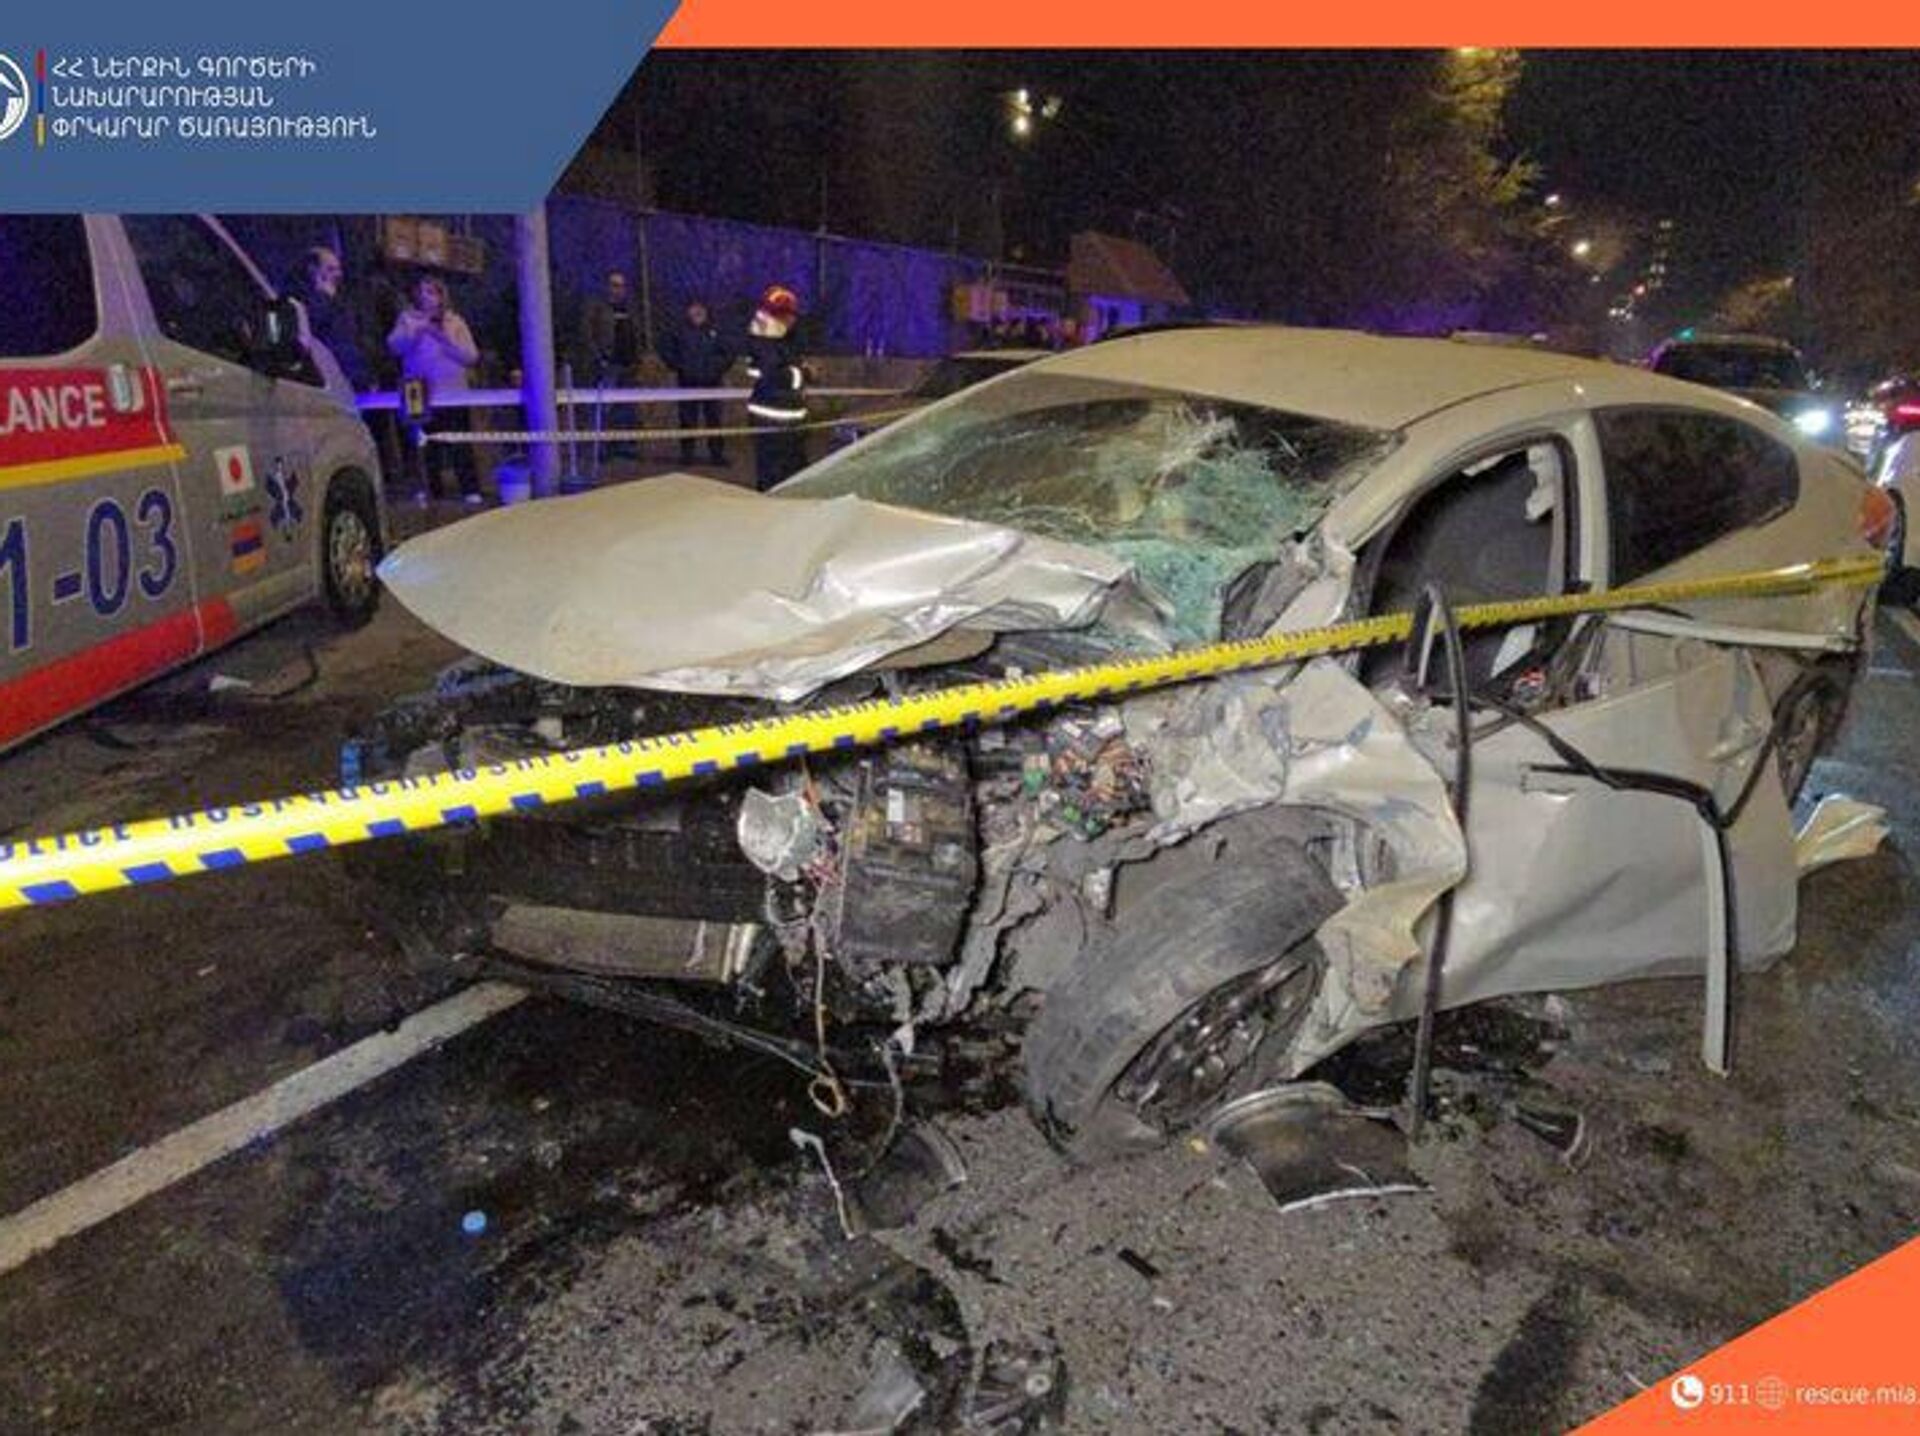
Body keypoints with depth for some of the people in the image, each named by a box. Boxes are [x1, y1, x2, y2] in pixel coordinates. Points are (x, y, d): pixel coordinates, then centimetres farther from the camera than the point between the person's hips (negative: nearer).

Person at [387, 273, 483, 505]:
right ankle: (425, 490, 5)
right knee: (422, 444, -3)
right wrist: (415, 332, -15)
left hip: (453, 392, 0)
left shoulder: (455, 322, 13)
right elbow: (394, 347, -1)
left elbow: (471, 357, 3)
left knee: (460, 444, -7)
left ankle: (471, 491, -4)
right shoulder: (408, 319, 14)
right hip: (419, 394, 1)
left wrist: (445, 339, -8)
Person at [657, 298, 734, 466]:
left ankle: (717, 453, 9)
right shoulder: (679, 331, 1)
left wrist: (721, 366, 0)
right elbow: (666, 349, 8)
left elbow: (728, 352, 12)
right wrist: (677, 365, -2)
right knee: (688, 419, 3)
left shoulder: (715, 330, 4)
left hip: (711, 382, 1)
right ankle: (686, 453, 11)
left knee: (713, 418, 3)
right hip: (688, 382, -1)